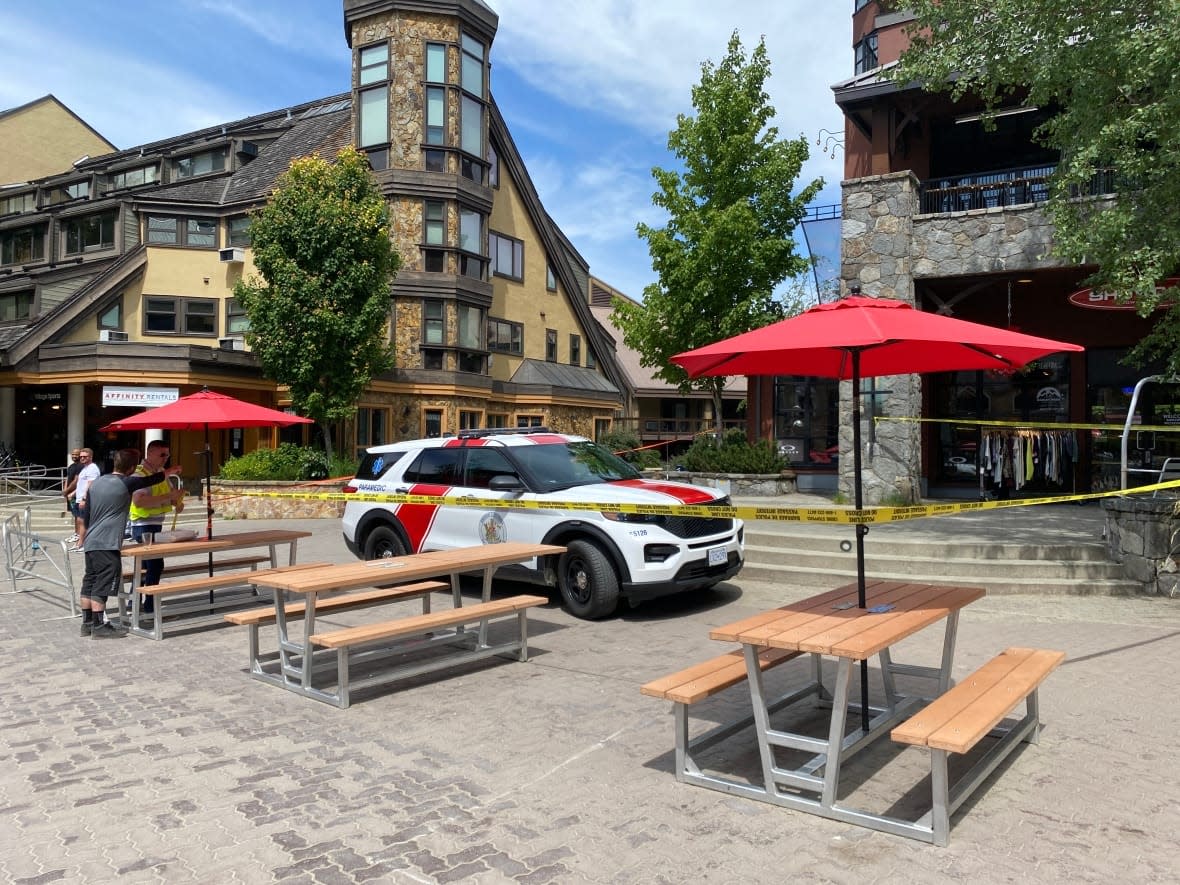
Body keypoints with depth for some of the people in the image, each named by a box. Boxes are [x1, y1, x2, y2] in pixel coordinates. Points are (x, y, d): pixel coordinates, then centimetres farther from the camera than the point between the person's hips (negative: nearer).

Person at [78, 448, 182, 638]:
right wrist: (172, 470, 24)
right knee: (102, 585, -5)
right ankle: (99, 626, -1)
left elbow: (85, 514, 18)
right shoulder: (127, 483, -10)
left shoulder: (96, 482, 11)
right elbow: (156, 478, 4)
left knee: (89, 583, 12)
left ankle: (87, 623, 20)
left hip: (91, 542, 8)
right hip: (107, 544, -8)